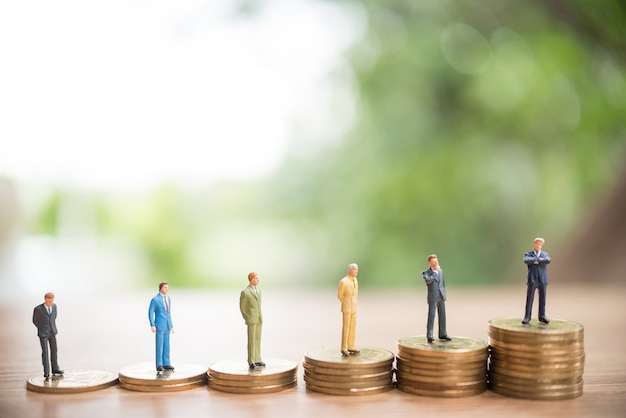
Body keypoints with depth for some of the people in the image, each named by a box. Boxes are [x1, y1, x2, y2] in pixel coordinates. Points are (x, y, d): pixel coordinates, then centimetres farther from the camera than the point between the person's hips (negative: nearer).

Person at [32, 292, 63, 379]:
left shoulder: (54, 306, -3)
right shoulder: (38, 309, -19)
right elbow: (35, 321, -3)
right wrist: (42, 330, 5)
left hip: (52, 332, 5)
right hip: (43, 334, -5)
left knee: (54, 350, 13)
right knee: (45, 352, -11)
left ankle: (55, 369, 28)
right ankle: (46, 373, -4)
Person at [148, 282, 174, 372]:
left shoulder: (168, 298, 10)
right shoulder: (155, 299, -13)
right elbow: (150, 313, -11)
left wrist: (171, 325, 15)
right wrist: (152, 325, -19)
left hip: (167, 325, 7)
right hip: (159, 325, -7)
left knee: (166, 345, 7)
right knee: (159, 345, -6)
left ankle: (166, 364, 12)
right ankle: (159, 365, 0)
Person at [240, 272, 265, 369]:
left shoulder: (258, 290, 12)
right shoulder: (245, 292, -11)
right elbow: (242, 307, -3)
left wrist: (260, 318, 18)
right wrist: (247, 319, -4)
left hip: (259, 319, 7)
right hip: (251, 320, -7)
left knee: (257, 340, 10)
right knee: (251, 341, -4)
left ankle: (257, 360, 16)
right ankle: (251, 362, 2)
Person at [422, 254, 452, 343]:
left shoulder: (440, 270, 14)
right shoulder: (425, 272, -4)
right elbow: (428, 280, -24)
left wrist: (444, 295, 16)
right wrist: (435, 271, -16)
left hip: (441, 297, 6)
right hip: (432, 297, -6)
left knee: (442, 316, 8)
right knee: (431, 316, -9)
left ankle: (442, 335, 16)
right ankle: (429, 336, -7)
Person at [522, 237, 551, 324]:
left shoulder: (545, 254, 13)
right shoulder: (528, 254, 7)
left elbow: (548, 261, -11)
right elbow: (526, 260, -18)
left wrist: (536, 261, -10)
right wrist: (539, 259, -13)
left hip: (543, 279, 2)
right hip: (532, 279, -2)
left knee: (542, 299, 4)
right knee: (529, 299, -4)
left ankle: (542, 316, 12)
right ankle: (527, 317, 0)